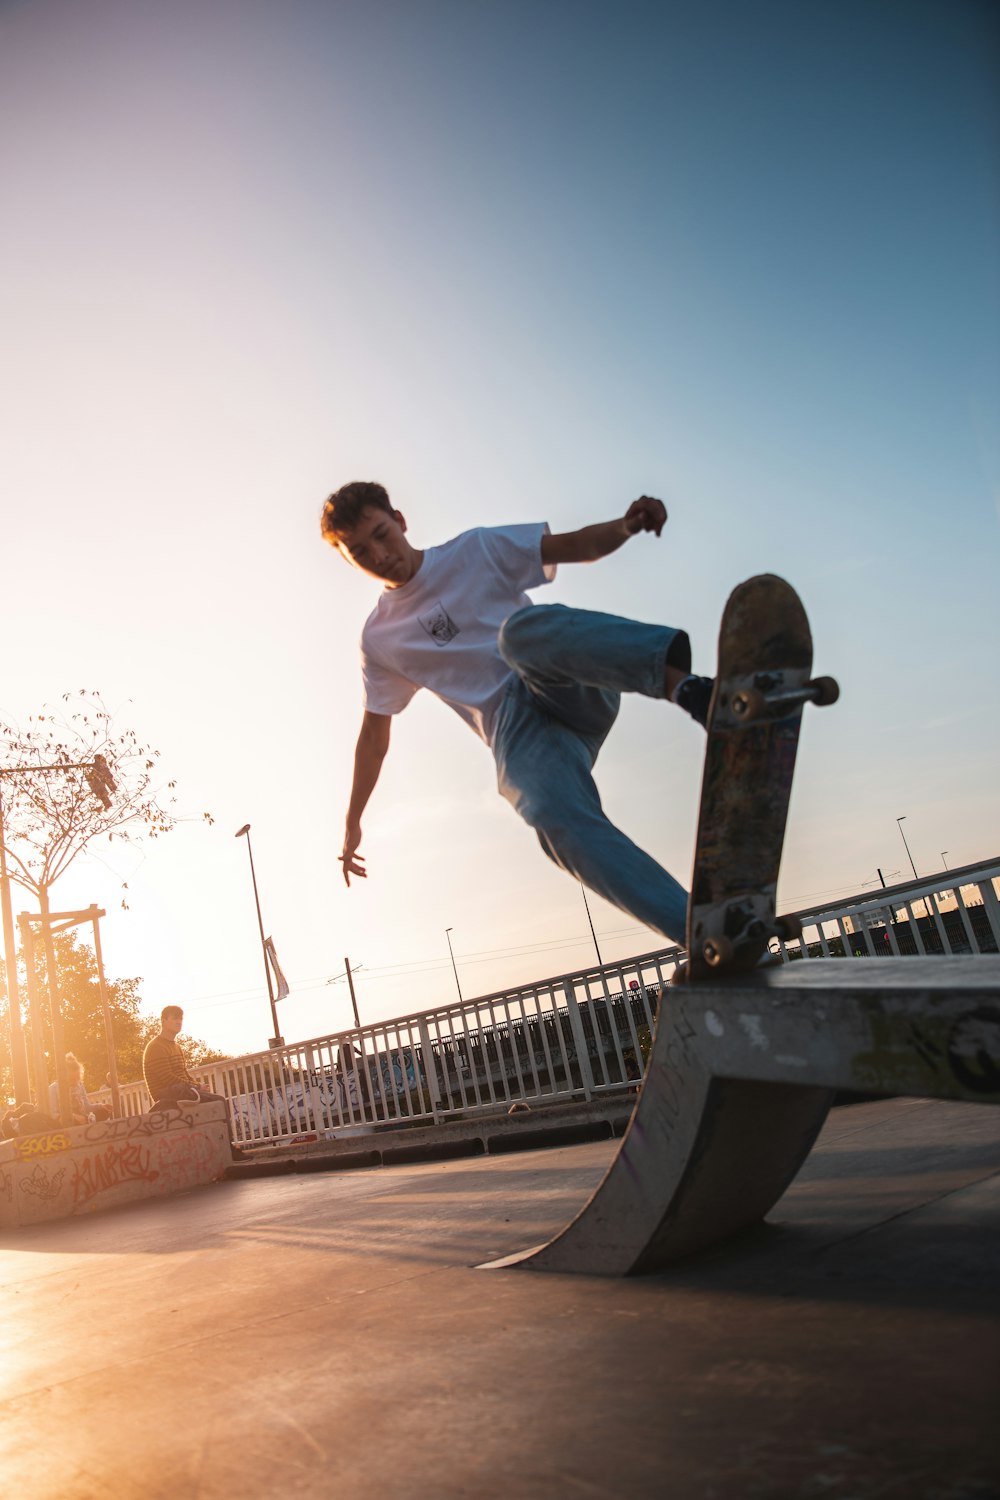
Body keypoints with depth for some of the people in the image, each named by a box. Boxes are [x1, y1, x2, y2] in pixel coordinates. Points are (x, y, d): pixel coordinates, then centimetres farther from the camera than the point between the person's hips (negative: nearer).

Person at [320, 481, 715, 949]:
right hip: (516, 729, 1)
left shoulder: (476, 550, 14)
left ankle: (680, 682, -52)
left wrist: (625, 525, -12)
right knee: (560, 823, -34)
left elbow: (578, 546, 9)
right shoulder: (379, 640, 18)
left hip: (573, 686, 0)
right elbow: (374, 735, 24)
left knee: (521, 628, -37)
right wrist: (352, 822, 23)